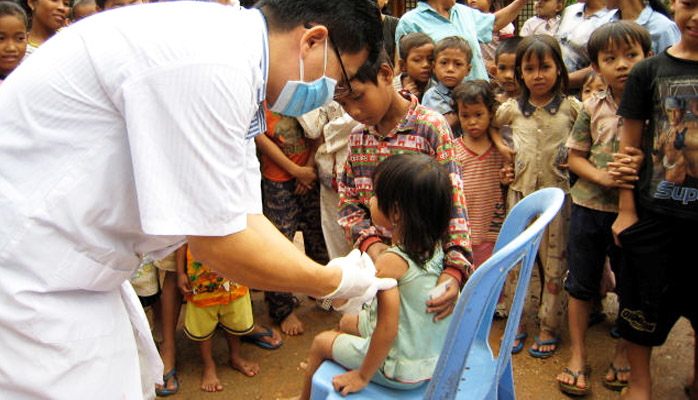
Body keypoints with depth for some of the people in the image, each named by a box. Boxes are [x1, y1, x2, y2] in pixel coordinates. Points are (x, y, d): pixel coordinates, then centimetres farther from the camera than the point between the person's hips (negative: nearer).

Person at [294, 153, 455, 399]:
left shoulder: (390, 261, -29)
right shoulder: (435, 246, -9)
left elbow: (388, 329, -27)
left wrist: (362, 376, -15)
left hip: (402, 371, -7)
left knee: (321, 342, 15)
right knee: (348, 321, 27)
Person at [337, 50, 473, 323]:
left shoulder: (431, 127, -11)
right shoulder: (357, 137, 5)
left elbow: (453, 202, -15)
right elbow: (348, 201, 7)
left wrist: (454, 269, -24)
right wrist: (369, 241, -13)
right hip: (374, 261, 4)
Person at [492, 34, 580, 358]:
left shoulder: (571, 107, -3)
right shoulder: (513, 109, 4)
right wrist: (501, 148, 7)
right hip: (520, 190, 2)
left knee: (554, 263, 5)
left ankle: (549, 328, 18)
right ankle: (517, 323, 19)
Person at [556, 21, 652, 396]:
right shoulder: (592, 107, -2)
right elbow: (575, 156, 2)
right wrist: (602, 176, -16)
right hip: (589, 206, 1)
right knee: (581, 282, 10)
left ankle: (623, 353, 33)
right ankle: (577, 356, 26)